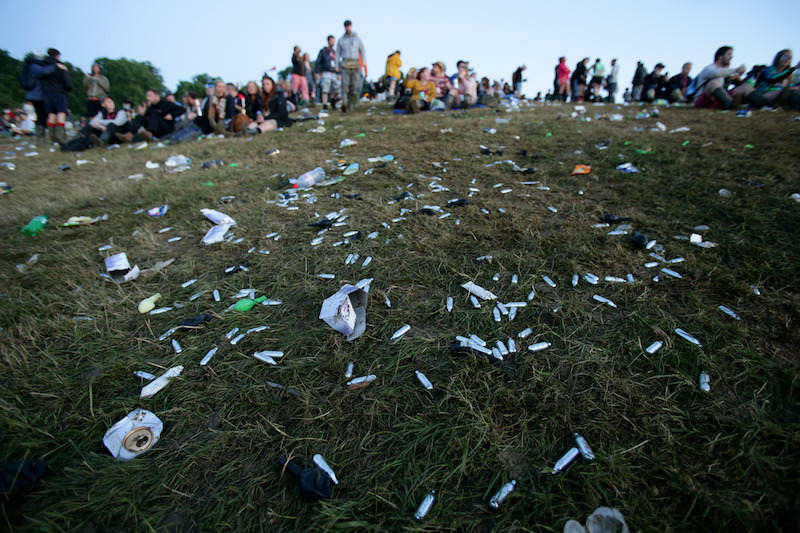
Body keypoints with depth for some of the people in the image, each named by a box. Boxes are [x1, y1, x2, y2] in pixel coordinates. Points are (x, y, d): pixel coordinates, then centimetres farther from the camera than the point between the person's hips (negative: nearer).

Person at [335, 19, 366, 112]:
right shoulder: (341, 40, 16)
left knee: (355, 85, -5)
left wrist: (364, 60, -6)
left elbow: (362, 50, 13)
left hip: (355, 64, 1)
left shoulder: (357, 39, 18)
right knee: (345, 83, -18)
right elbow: (337, 53, 16)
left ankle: (351, 104, 4)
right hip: (345, 63, -1)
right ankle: (344, 103, -32)